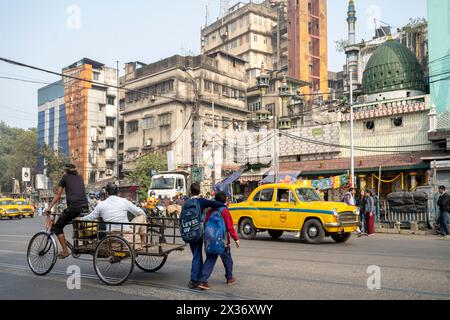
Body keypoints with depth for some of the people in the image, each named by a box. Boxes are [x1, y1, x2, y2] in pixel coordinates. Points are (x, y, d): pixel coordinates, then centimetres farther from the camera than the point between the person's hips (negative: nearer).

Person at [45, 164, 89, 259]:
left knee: (58, 227, 12)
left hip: (73, 207, -5)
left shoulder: (65, 177, 11)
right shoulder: (80, 178, 23)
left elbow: (58, 195, 9)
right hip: (85, 208, 5)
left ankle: (65, 251, 3)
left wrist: (49, 208, 11)